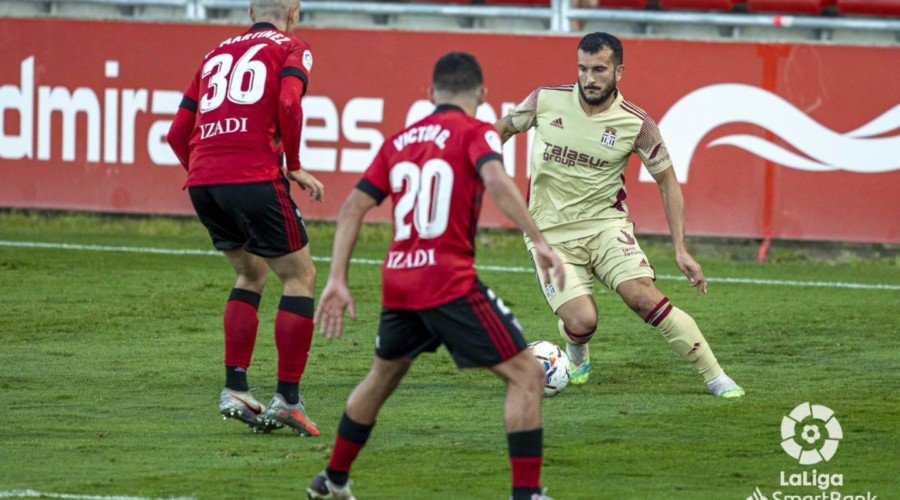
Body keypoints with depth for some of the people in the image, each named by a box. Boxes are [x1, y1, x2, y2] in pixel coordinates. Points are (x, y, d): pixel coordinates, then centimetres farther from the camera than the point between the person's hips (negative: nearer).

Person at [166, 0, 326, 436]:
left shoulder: (216, 54, 24)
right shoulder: (290, 48, 8)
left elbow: (177, 133, 20)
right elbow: (288, 105, -12)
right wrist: (294, 167, -1)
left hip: (202, 178, 6)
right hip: (255, 176, -6)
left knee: (251, 273, 24)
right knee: (299, 275, 7)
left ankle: (234, 389, 14)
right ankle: (286, 400, 1)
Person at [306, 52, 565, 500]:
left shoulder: (399, 141, 16)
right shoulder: (475, 132, 0)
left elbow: (353, 207, 11)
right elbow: (496, 181, -20)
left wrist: (337, 282, 11)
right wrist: (540, 243, -24)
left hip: (397, 279, 6)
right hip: (449, 282, -6)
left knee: (382, 376, 30)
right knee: (526, 375, -1)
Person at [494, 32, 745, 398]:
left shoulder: (637, 124, -9)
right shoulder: (546, 101, -7)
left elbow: (667, 182, 0)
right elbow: (501, 130, 11)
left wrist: (680, 250, -5)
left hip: (604, 224, 0)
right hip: (551, 234, 0)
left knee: (644, 297, -22)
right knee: (582, 322, -18)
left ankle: (716, 377, -11)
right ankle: (576, 349, 22)